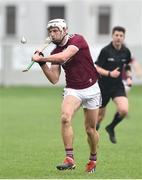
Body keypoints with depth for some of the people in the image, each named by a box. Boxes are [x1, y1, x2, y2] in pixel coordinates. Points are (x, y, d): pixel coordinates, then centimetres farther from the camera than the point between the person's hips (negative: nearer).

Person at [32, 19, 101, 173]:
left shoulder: (77, 40, -13)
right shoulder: (55, 53, 5)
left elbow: (64, 57, -30)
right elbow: (54, 79, 2)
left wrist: (40, 58, -23)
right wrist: (42, 63, -9)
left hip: (90, 89, -3)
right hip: (72, 90, 3)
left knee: (90, 129, 5)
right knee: (65, 117, -25)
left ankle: (93, 158, 31)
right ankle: (69, 159, -26)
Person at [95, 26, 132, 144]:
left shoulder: (126, 51, 0)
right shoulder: (105, 51, -13)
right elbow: (97, 69, -13)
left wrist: (129, 77, 0)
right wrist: (110, 73, -28)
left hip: (118, 86, 3)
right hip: (104, 86, -3)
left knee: (124, 110, -19)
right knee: (100, 115, 6)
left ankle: (111, 128, 9)